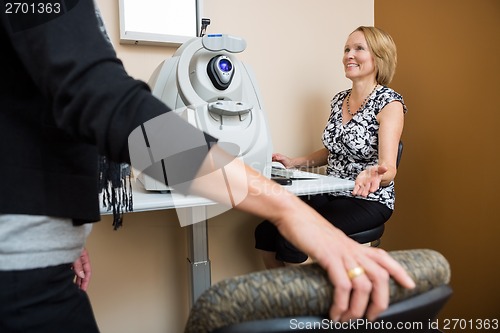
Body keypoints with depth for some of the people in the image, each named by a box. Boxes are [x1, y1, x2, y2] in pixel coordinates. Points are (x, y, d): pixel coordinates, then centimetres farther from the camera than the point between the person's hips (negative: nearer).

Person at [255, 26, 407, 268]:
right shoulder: (339, 99, 9)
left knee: (291, 240, -25)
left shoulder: (389, 103, -12)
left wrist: (374, 174, -46)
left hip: (367, 200, -6)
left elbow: (388, 167, -23)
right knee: (265, 232, -12)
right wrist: (293, 163, 9)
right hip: (331, 194, 6)